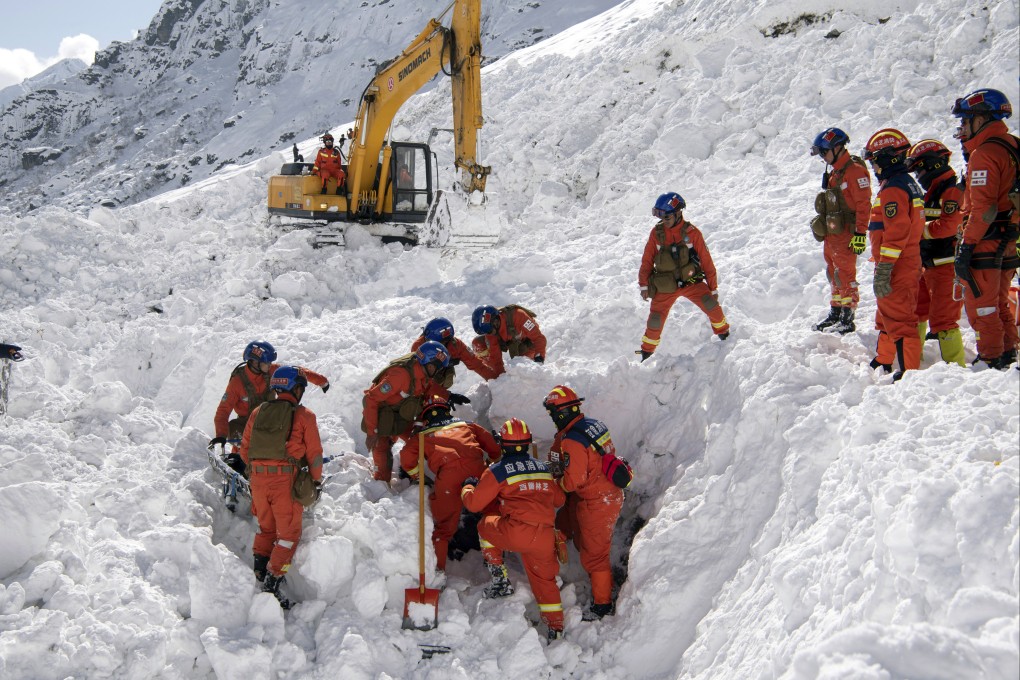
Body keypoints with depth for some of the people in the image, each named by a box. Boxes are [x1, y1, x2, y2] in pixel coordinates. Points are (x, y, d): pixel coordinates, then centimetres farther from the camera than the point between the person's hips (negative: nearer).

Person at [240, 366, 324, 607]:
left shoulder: (258, 412, 9)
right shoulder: (304, 415, -3)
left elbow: (245, 448, 12)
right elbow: (314, 452, -2)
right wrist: (316, 481, 9)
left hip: (258, 478, 5)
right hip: (286, 479, -4)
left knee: (266, 527, 25)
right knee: (288, 533, 4)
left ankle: (259, 567, 16)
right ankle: (272, 584, -2)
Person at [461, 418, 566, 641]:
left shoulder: (497, 471, 2)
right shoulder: (543, 468, 17)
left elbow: (474, 503, 6)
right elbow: (559, 499, 28)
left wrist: (467, 487, 27)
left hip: (516, 532, -4)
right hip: (545, 537, 4)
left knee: (486, 525, 24)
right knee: (544, 579, 22)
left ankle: (500, 578, 20)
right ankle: (556, 627, 18)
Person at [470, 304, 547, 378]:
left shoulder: (517, 316, -41)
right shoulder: (490, 328, -25)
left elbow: (539, 337, -39)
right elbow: (494, 354, -21)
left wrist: (539, 356, -49)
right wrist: (500, 374, -24)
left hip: (528, 341, -5)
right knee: (478, 344, -12)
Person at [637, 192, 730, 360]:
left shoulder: (692, 232, -8)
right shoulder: (657, 232, -4)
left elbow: (706, 261, -3)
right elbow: (647, 260, 3)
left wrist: (713, 287, 0)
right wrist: (644, 284, 0)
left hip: (691, 281, -1)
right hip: (665, 286, 1)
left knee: (711, 305, -18)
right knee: (655, 320, -4)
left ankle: (724, 334, 8)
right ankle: (647, 351, 20)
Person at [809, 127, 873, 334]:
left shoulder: (854, 170, -14)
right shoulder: (834, 172, 16)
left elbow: (864, 204, -18)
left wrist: (860, 233, -21)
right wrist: (823, 228, 24)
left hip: (846, 235, -9)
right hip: (831, 233, 9)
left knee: (845, 275, -6)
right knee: (833, 274, 15)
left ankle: (847, 320, -1)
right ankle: (835, 313, 25)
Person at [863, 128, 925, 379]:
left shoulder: (892, 189, -18)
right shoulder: (909, 183, 16)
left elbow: (896, 233, -25)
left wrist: (882, 271, -24)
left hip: (896, 269, -11)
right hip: (910, 263, 11)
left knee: (899, 319, -8)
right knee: (887, 315, 22)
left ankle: (910, 371, -6)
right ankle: (884, 361, 35)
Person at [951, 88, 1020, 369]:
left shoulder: (984, 154, -16)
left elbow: (982, 207, -22)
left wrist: (966, 247, -19)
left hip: (985, 244, -9)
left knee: (981, 307, -3)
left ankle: (990, 361, 1)